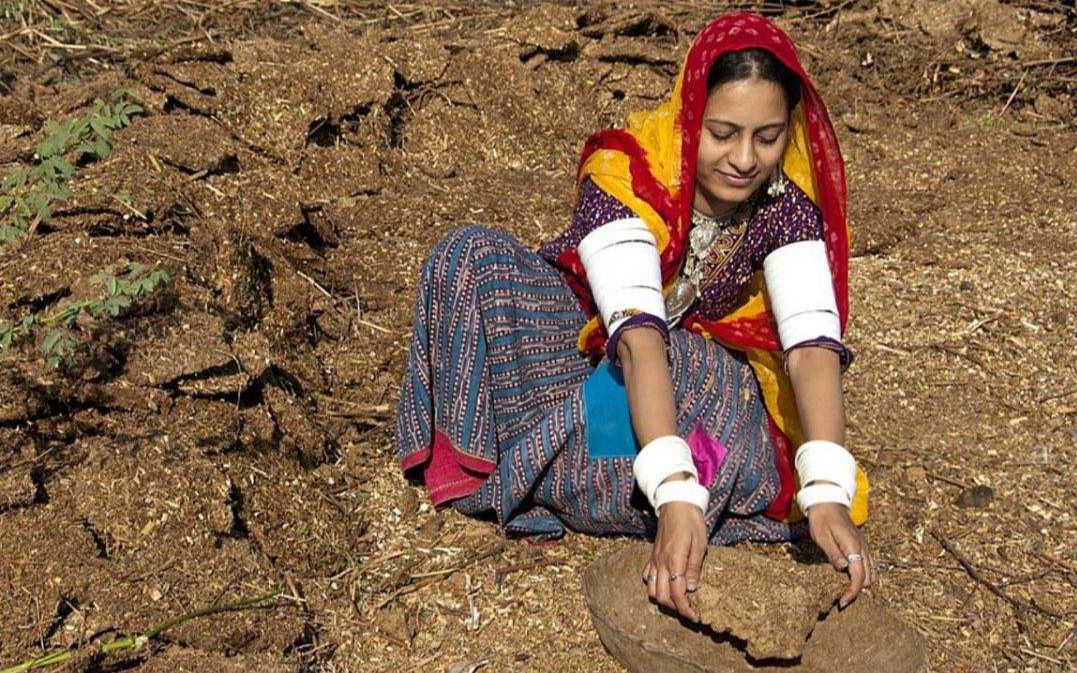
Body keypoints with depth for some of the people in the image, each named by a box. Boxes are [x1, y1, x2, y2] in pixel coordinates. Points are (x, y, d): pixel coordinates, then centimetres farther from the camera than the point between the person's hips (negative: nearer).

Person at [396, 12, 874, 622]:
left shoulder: (787, 199, -23)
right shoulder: (627, 171, -33)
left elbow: (814, 344, -34)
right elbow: (637, 337, -45)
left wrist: (829, 498, -48)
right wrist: (677, 497, -56)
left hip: (699, 361, 2)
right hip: (584, 337, -2)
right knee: (473, 256, -31)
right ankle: (473, 464, -17)